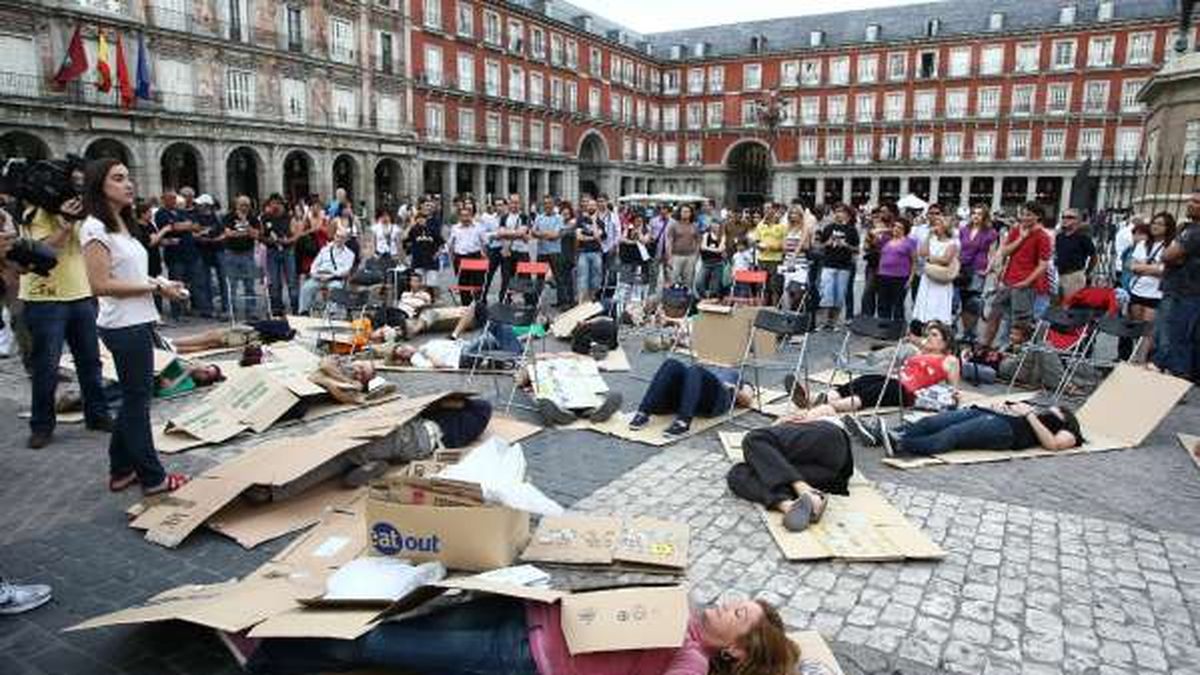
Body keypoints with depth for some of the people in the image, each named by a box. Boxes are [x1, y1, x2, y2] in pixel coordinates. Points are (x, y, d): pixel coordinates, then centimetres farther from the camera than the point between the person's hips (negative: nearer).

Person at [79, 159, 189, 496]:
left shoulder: (121, 224, 12)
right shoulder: (95, 228, -13)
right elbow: (101, 284, -19)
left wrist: (160, 283, 3)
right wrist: (155, 287, -17)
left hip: (137, 322, 9)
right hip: (124, 326, -9)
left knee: (134, 398, 17)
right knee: (137, 400, 1)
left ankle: (121, 470, 30)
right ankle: (153, 477, 13)